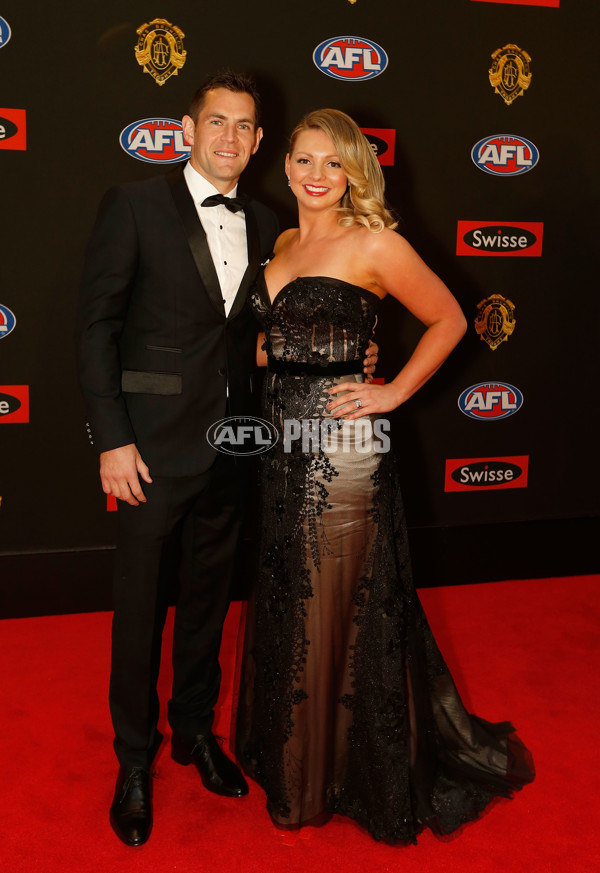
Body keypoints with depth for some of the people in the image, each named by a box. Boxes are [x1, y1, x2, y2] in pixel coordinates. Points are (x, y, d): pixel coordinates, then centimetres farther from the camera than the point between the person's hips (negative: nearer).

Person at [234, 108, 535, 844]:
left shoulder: (374, 244, -8)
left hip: (343, 449, -7)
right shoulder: (283, 243, 11)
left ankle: (346, 773, 27)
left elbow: (448, 320, -2)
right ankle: (292, 758, 39)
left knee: (340, 611, 5)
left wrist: (394, 393, -7)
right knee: (283, 606, 17)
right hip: (281, 444, 7)